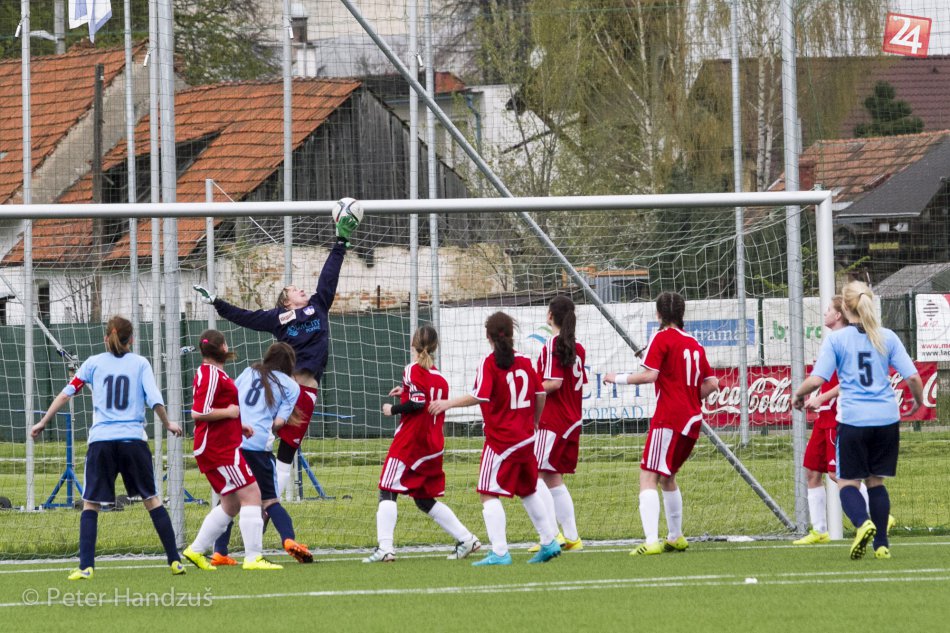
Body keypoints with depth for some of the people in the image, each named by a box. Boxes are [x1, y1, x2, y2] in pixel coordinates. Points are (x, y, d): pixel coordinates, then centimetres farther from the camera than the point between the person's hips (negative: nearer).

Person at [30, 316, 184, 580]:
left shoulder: (94, 363, 8)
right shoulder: (140, 363, 5)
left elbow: (66, 394, 7)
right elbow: (155, 400, -2)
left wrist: (42, 423, 17)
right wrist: (168, 424, 16)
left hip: (101, 440, 0)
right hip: (133, 438, 0)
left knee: (90, 503, 6)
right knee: (151, 499, 10)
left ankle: (86, 566, -7)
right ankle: (175, 561, 9)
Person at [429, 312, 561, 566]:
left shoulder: (489, 363, -12)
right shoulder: (525, 361, 6)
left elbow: (480, 396, -22)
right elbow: (540, 395, 10)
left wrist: (448, 403, -14)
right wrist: (534, 423, 25)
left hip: (501, 439, -7)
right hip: (525, 438, 7)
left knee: (489, 495, -6)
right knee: (529, 492, 21)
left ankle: (499, 552, -15)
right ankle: (549, 542, 25)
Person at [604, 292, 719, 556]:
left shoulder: (662, 338, -6)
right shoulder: (693, 343, 15)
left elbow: (650, 375, -17)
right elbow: (712, 383, 14)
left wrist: (618, 378, -5)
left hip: (668, 418, -8)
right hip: (692, 420, 8)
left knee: (648, 477, -12)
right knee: (668, 476, 24)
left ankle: (651, 541, -27)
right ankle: (676, 537, 32)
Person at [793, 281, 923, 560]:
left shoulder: (836, 339, -4)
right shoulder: (888, 338, 3)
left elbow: (816, 380, -11)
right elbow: (913, 376, 0)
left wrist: (798, 394, 9)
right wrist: (918, 401, 20)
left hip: (853, 419, -3)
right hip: (886, 418, 3)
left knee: (847, 482, 6)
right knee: (876, 481, 16)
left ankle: (862, 522, -23)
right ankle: (881, 544, 10)